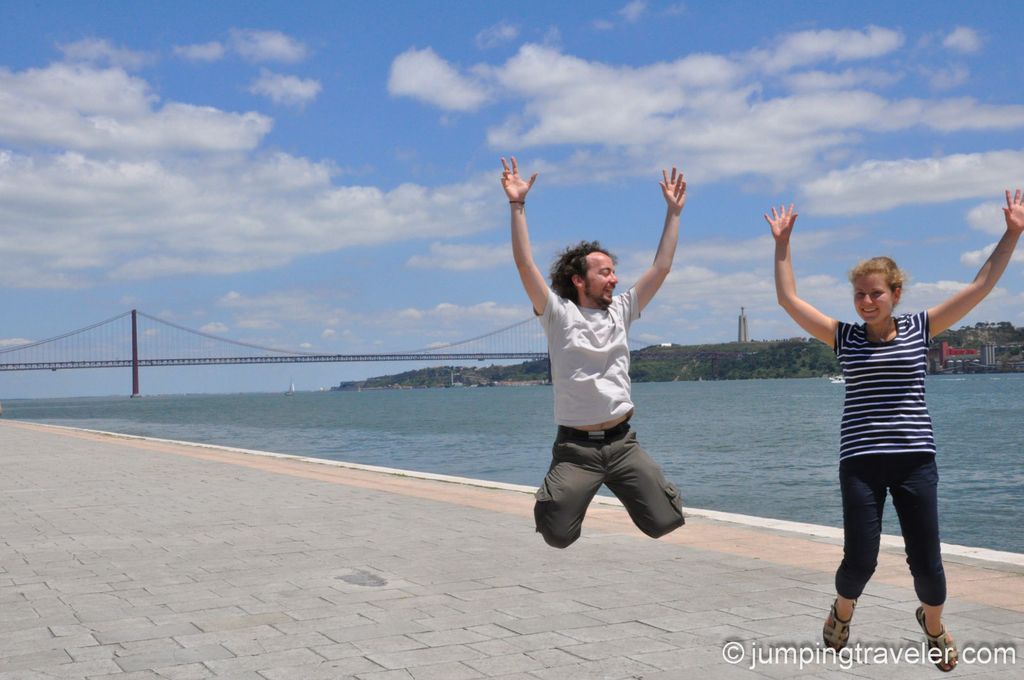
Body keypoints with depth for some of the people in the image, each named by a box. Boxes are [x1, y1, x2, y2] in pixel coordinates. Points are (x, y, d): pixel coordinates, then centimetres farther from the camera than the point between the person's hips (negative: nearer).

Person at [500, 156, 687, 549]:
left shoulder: (621, 311, 9)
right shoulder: (559, 314, -3)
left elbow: (661, 268, 9)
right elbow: (525, 266, -12)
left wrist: (674, 211, 7)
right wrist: (517, 206, -17)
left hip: (622, 442, 3)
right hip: (576, 447, -3)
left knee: (666, 522, -3)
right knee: (557, 536, -9)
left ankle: (622, 490, 30)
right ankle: (564, 498, 27)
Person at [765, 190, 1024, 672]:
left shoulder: (920, 329, 4)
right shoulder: (845, 338, 4)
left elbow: (981, 286, 2)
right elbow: (788, 299, 4)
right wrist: (782, 243, 3)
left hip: (915, 459, 0)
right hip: (860, 462, 0)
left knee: (925, 561, 3)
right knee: (860, 561, -3)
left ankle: (933, 626, 35)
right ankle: (842, 612, 32)